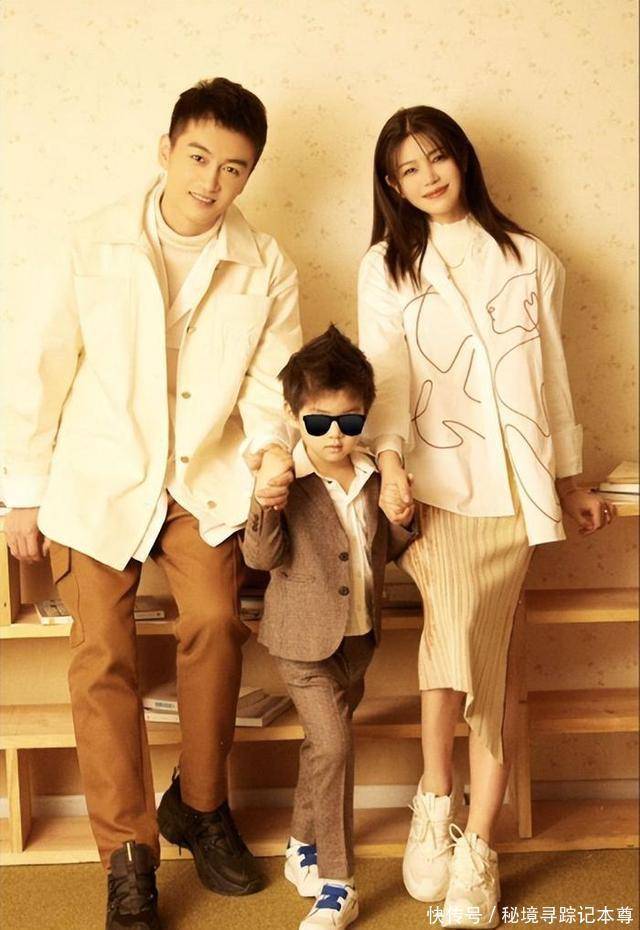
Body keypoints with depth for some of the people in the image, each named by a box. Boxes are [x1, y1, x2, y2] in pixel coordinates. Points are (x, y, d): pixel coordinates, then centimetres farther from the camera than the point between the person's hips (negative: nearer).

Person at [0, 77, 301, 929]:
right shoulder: (94, 246, -5)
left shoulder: (266, 268, -2)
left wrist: (272, 450, -21)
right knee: (104, 658, -5)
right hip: (97, 481, 0)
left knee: (215, 620, -18)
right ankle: (129, 855, 11)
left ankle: (200, 806, 7)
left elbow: (272, 380, 1)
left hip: (203, 482, 1)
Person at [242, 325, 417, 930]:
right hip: (304, 637, -6)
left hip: (359, 634, 6)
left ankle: (304, 847, 39)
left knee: (324, 744, 19)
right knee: (334, 746, -11)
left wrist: (409, 523, -3)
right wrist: (265, 504, -34)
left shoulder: (372, 476, 2)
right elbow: (262, 556, -18)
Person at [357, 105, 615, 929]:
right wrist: (390, 461, -20)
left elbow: (551, 376, 15)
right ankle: (436, 804, 4)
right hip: (435, 479, -1)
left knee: (489, 655, -2)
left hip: (513, 482, 1)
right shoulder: (386, 267, 9)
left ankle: (476, 851, 8)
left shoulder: (527, 259, 13)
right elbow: (385, 371, -3)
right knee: (458, 630, -19)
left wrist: (570, 481, 16)